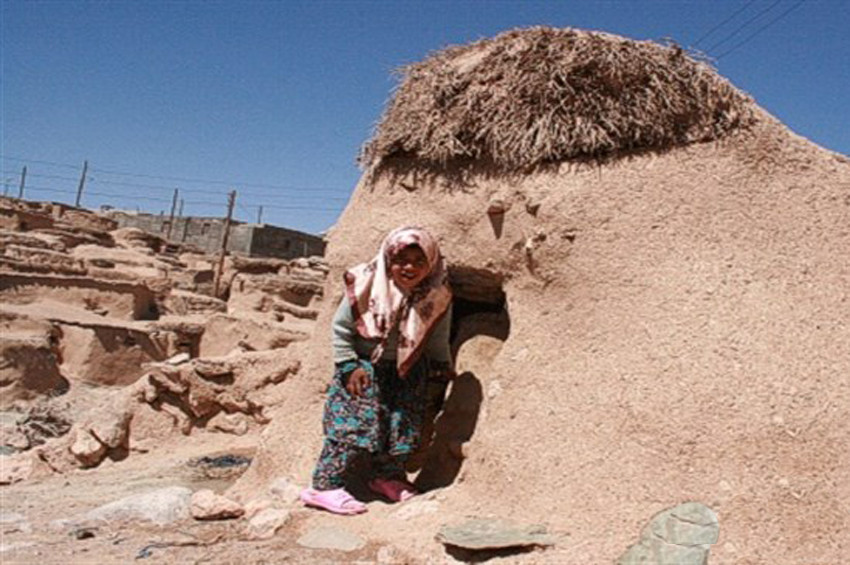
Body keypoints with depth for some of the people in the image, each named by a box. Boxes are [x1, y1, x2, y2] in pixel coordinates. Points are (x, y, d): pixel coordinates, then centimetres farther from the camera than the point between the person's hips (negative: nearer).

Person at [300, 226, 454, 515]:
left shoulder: (437, 298, -12)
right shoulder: (365, 286, -20)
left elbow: (438, 339, 7)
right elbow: (341, 327, -10)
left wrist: (442, 368, 6)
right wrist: (349, 365, -13)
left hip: (406, 371, 4)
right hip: (363, 366, -4)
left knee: (403, 423, 6)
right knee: (351, 423, -12)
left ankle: (388, 475, 27)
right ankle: (325, 485, -7)